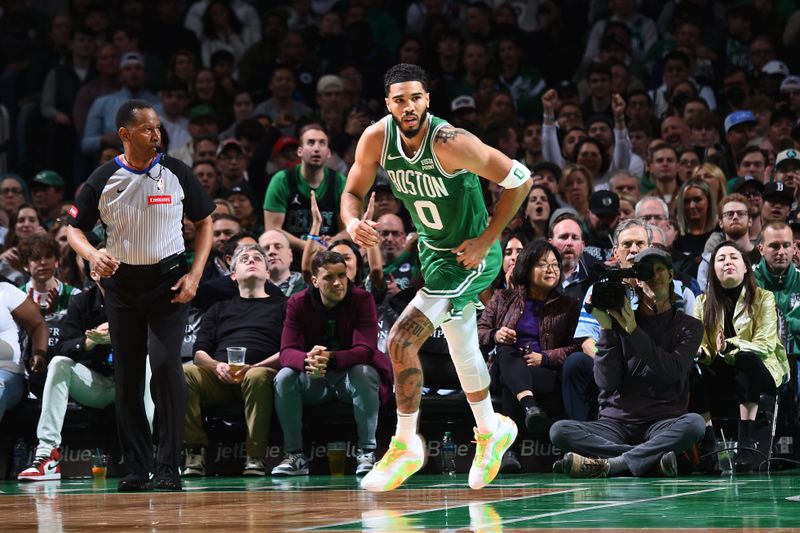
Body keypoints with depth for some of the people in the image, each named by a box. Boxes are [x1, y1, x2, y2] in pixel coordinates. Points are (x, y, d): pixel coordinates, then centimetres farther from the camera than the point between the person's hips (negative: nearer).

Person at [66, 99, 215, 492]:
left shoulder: (176, 173, -4)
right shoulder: (103, 179, -3)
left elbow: (204, 222, 6)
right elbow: (74, 229, 5)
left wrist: (195, 274, -6)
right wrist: (93, 255, -17)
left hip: (167, 280, -2)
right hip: (121, 281, 2)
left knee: (165, 364, -17)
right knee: (126, 377, 4)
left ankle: (169, 467, -12)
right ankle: (137, 469, 11)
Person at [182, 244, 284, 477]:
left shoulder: (281, 305, 23)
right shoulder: (220, 309, 33)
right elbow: (199, 352, 20)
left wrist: (253, 368, -12)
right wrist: (216, 366, -5)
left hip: (260, 371, -3)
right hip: (219, 379, 3)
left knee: (258, 377, -40)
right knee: (184, 373, -29)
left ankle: (255, 459, -37)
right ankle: (195, 454, -30)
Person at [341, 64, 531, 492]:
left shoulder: (450, 143, -30)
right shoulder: (376, 139, -13)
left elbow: (519, 178, -23)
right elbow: (352, 193, 0)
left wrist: (487, 240, -21)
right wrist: (353, 223, -24)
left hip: (470, 256, -7)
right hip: (433, 250, 7)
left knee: (402, 340, -17)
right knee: (462, 348, 24)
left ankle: (406, 446, -1)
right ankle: (491, 431, 47)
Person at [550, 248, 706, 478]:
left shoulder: (688, 326, 10)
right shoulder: (618, 323, 10)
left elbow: (673, 372, -9)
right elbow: (606, 382, -1)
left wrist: (633, 331, -11)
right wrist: (606, 329, -8)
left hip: (663, 422, -1)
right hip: (616, 422, 1)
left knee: (694, 423, -35)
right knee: (560, 430, -26)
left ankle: (607, 464, -34)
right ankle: (653, 460, -33)